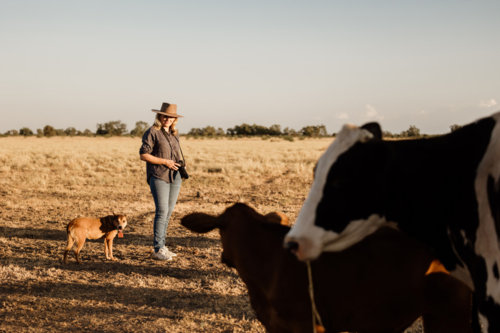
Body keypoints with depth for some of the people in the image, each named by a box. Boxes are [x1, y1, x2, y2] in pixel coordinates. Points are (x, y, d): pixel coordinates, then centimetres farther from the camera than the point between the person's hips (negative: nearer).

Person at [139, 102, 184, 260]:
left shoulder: (174, 134, 16)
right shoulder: (152, 132, -4)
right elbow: (143, 155, -9)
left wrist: (180, 164, 9)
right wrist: (164, 162, -14)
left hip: (175, 177, 7)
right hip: (158, 176, -7)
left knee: (168, 212, 7)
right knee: (162, 212, -11)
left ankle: (161, 246, 15)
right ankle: (158, 250, -8)